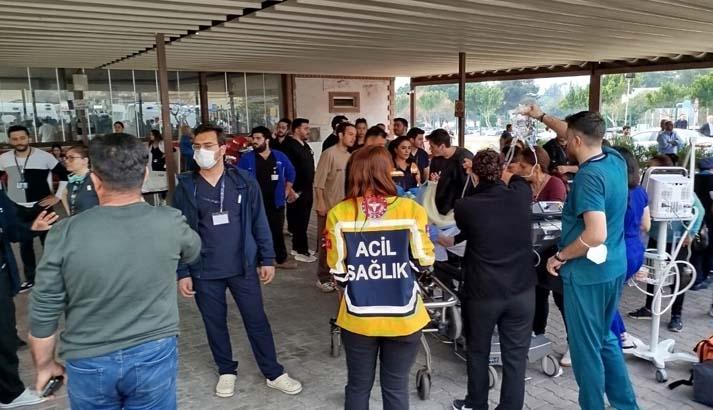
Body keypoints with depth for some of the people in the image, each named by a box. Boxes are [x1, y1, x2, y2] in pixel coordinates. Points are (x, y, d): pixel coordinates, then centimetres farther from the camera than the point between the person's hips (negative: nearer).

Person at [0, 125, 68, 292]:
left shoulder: (44, 156, -12)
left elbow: (64, 174, -6)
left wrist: (58, 196, -8)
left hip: (41, 207, -3)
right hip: (17, 209, 3)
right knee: (24, 245, 14)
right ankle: (30, 279, 28)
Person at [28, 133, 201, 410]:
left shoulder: (66, 234, -17)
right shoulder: (170, 223, -15)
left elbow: (44, 312, -9)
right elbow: (192, 252, 9)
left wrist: (44, 364, 8)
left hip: (89, 363, 1)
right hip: (154, 355, 0)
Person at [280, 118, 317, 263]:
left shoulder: (305, 145, 14)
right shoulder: (288, 146, -15)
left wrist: (311, 183, 17)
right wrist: (292, 190, -22)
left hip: (307, 189, 9)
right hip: (297, 191, -9)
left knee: (303, 220, 14)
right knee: (298, 221, -2)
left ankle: (298, 247, 26)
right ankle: (301, 251, 6)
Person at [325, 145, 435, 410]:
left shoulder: (339, 214, -9)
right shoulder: (411, 210, -12)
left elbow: (338, 271, -5)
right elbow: (425, 261, -5)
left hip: (358, 317, 1)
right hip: (403, 317, 0)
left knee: (358, 386, 19)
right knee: (396, 387, 17)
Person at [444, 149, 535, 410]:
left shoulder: (464, 206, -14)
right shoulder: (521, 195, -7)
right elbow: (517, 179, 20)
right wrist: (495, 171, 30)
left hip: (482, 293, -1)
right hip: (521, 291, 2)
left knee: (478, 353, 19)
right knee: (515, 356, 11)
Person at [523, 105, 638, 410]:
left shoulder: (588, 176, -23)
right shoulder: (616, 160, 2)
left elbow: (596, 235, -31)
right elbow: (580, 134, 20)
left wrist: (560, 257, -17)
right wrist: (541, 116, 26)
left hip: (587, 273, -9)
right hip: (614, 268, 9)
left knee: (585, 348, 7)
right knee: (605, 339, 24)